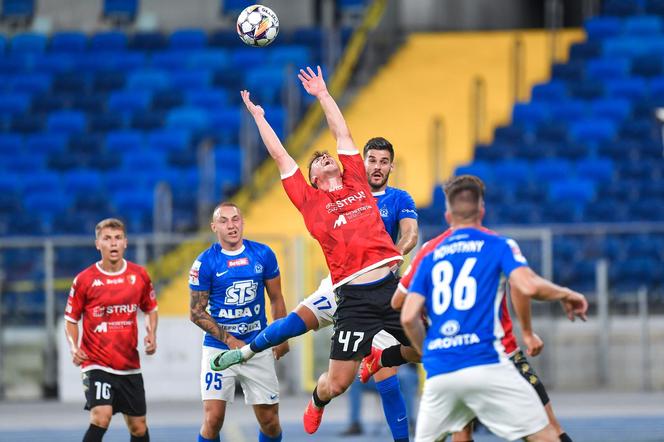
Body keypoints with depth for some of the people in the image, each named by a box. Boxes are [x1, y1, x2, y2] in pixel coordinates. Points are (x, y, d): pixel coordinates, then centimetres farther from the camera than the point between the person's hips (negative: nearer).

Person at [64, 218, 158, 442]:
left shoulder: (140, 276, 2)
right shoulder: (84, 280, -6)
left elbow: (150, 309, 18)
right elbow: (71, 319, 3)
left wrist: (152, 335, -1)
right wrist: (74, 347, -14)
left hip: (130, 365, 4)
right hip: (96, 364, -4)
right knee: (101, 417, -24)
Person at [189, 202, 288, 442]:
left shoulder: (263, 255, 1)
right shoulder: (205, 263, -7)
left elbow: (276, 299, 13)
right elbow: (196, 312, -4)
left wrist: (282, 338, 12)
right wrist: (229, 340, -12)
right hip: (218, 348, -2)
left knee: (269, 420, 5)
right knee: (213, 419, -13)